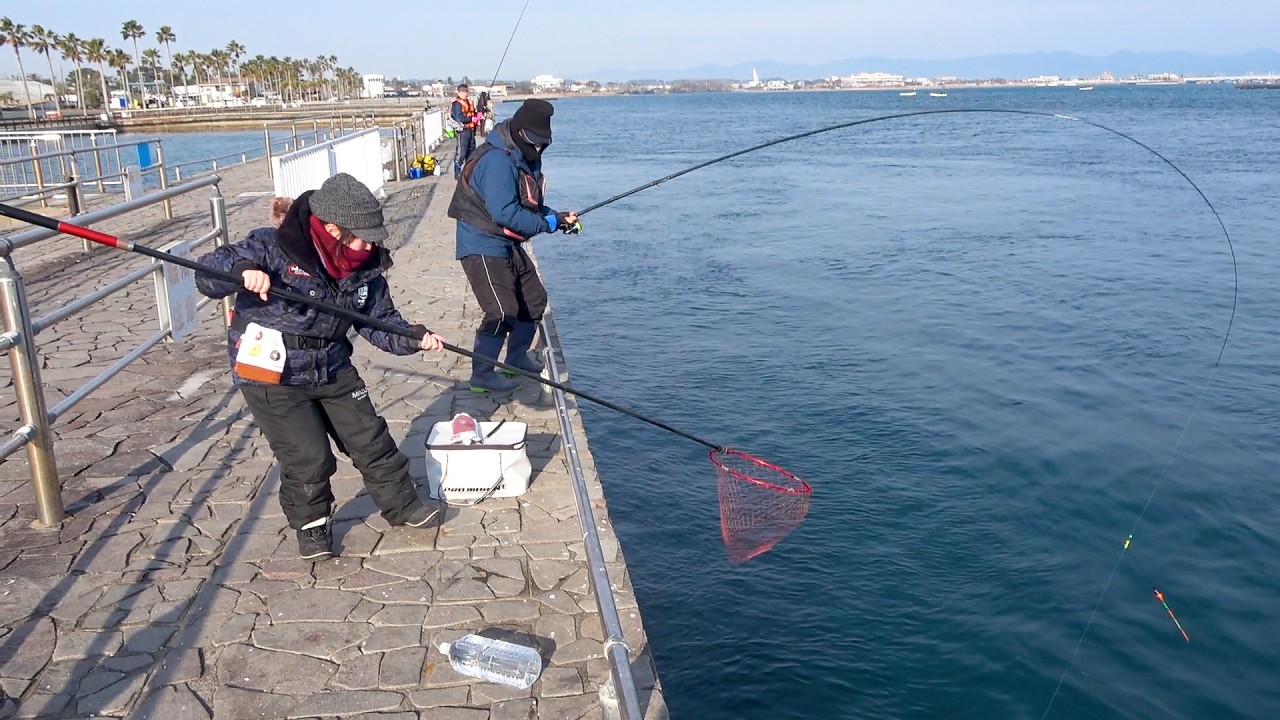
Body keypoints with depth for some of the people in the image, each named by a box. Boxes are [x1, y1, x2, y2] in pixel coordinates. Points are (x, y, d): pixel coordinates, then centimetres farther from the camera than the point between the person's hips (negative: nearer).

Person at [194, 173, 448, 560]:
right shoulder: (272, 247, -19)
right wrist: (243, 271, -40)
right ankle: (311, 524, 24)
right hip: (272, 377, -5)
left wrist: (413, 338, -13)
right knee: (308, 458, -2)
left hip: (333, 369, 5)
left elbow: (380, 320, 5)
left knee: (371, 439, 10)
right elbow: (208, 275, -19)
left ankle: (403, 505, 30)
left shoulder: (365, 267, -3)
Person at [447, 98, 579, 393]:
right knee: (502, 312, -14)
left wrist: (558, 216, -6)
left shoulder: (526, 159, 10)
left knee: (534, 299, 19)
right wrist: (550, 223, -22)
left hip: (509, 245, 11)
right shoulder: (497, 160, -22)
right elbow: (504, 213, -29)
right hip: (483, 245, -11)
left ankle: (517, 356, 36)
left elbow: (532, 205, 13)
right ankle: (482, 375, 0)